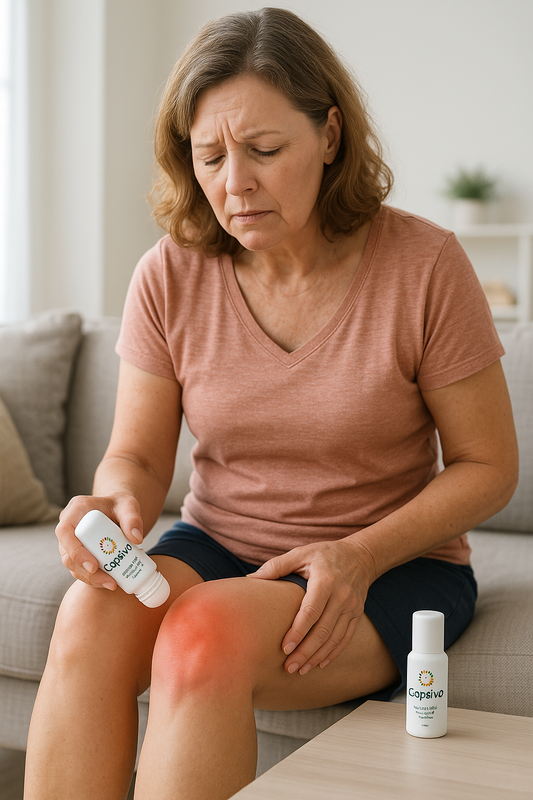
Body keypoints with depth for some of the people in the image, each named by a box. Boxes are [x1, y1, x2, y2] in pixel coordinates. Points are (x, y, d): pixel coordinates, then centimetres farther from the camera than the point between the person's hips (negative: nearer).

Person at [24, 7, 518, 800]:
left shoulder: (423, 264, -10)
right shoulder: (170, 275, -2)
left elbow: (488, 466, -5)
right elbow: (138, 455, 2)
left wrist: (360, 557, -20)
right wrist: (114, 501, -23)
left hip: (394, 565, -3)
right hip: (216, 547, 3)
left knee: (205, 633, -33)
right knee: (92, 611, -29)